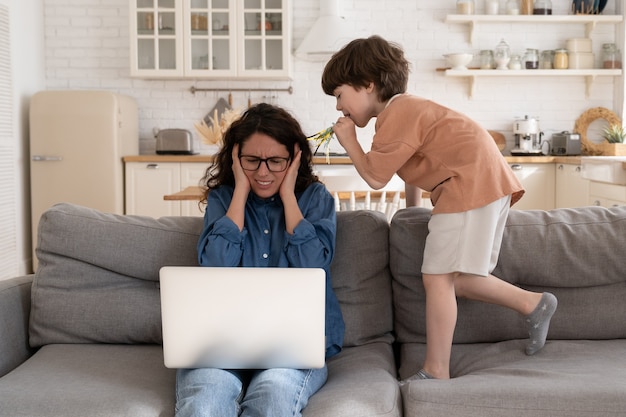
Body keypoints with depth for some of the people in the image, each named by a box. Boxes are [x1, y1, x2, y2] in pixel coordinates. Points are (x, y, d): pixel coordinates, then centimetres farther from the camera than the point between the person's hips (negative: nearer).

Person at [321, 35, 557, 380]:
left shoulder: (397, 114, -12)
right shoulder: (405, 109, 20)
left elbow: (375, 177, -12)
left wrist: (349, 142, -1)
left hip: (471, 182, -10)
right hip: (485, 181, 10)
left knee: (438, 277, -10)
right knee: (455, 279, 12)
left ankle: (436, 372, -5)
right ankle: (533, 304, 20)